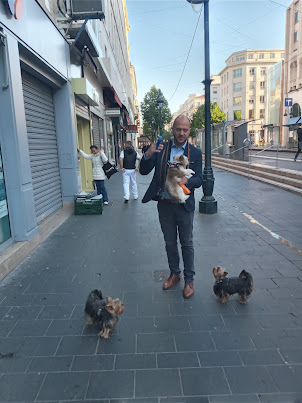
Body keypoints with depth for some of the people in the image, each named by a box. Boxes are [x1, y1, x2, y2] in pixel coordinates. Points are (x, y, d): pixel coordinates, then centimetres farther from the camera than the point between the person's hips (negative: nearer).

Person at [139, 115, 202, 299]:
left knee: (187, 244, 10)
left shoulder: (195, 153, -3)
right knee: (170, 243, 16)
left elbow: (199, 180, -6)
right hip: (164, 204, 2)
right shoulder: (161, 148, 0)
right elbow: (144, 171, -3)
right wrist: (148, 155, -23)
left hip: (184, 206, -2)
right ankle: (175, 274, 36)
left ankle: (189, 280, 25)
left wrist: (186, 180, -29)